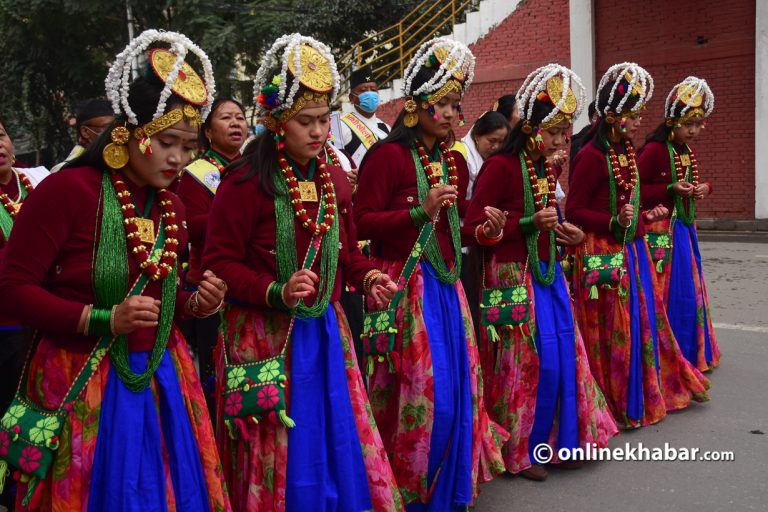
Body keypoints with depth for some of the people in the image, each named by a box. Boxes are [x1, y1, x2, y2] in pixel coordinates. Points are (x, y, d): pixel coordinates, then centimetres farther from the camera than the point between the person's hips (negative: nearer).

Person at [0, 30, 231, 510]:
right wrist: (103, 320, -21)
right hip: (83, 383, -6)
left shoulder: (173, 208, 7)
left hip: (161, 376, 6)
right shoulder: (66, 190, -14)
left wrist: (196, 303, -2)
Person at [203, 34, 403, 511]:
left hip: (325, 331, 6)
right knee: (278, 459, 7)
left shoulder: (336, 180, 6)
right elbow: (220, 263, -13)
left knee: (340, 440, 14)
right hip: (266, 336, -6)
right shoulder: (246, 182, -14)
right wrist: (276, 292, -25)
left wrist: (368, 277, -2)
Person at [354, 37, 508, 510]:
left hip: (446, 284, 7)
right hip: (404, 284, -7)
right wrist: (420, 211, -20)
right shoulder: (388, 156, -10)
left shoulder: (456, 162, 13)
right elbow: (363, 223, -13)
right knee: (418, 389, -5)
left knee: (456, 382, 8)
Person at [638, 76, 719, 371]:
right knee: (665, 293, -3)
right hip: (661, 232, -8)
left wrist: (704, 188, 4)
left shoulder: (688, 151, 10)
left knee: (689, 291, 14)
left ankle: (692, 353, 28)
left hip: (685, 228, 8)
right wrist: (671, 189, -22)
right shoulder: (655, 150, -14)